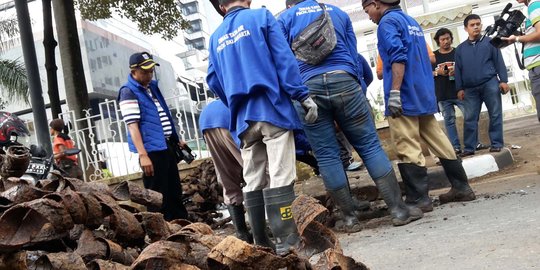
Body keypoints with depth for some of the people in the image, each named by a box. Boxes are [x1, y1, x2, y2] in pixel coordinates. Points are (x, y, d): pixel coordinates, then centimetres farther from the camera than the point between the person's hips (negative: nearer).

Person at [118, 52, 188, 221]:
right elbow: (132, 126, -16)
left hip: (167, 145, 8)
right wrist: (143, 155, -24)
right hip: (152, 150, -8)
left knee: (175, 191, 15)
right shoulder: (128, 93, -9)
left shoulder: (153, 86, 15)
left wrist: (176, 140, 23)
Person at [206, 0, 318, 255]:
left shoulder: (216, 38, 17)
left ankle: (260, 240, 13)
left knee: (252, 181, 9)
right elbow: (284, 59, -6)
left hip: (244, 117, 5)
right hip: (272, 108, -4)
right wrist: (303, 96, -7)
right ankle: (284, 237, -8)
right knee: (280, 176, -6)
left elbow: (213, 81, 15)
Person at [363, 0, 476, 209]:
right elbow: (429, 58, 24)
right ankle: (461, 187, 18)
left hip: (405, 98, -9)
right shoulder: (411, 21, 21)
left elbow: (398, 58, -20)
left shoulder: (387, 22, -7)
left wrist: (394, 93, -23)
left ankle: (419, 199, -4)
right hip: (424, 96, 9)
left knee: (407, 149, -6)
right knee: (438, 141, 13)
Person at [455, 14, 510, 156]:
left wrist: (503, 80, -4)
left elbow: (499, 62, 3)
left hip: (490, 84, -2)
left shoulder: (489, 41, 6)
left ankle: (496, 144, 6)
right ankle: (469, 148, 4)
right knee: (470, 119, 0)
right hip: (470, 89, 2)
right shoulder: (460, 48, 13)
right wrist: (460, 88, 5)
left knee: (495, 115, 0)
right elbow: (458, 69, 12)